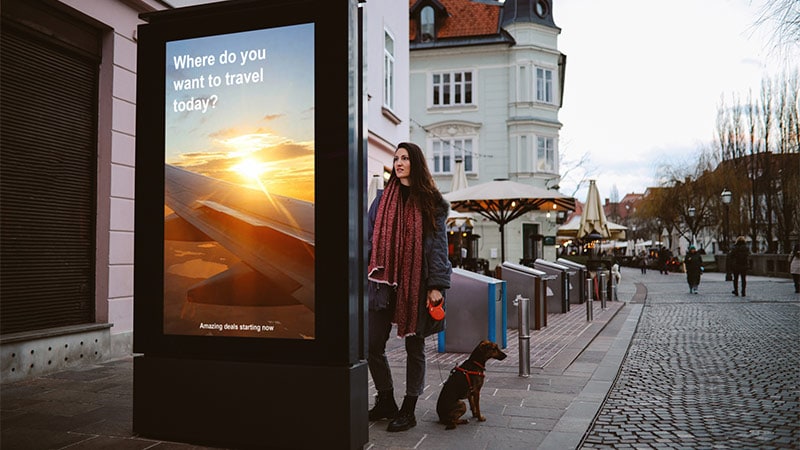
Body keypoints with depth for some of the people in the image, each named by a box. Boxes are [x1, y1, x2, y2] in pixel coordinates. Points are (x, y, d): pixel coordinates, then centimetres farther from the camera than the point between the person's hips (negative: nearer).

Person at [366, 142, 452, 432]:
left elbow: (438, 244, -2)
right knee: (373, 346, 1)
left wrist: (436, 286, -9)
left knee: (414, 347, 7)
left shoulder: (430, 201, 2)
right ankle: (386, 402, 23)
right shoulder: (383, 198, 10)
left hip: (417, 284, -3)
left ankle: (408, 411, 21)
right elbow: (369, 239, 10)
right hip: (384, 282, 3)